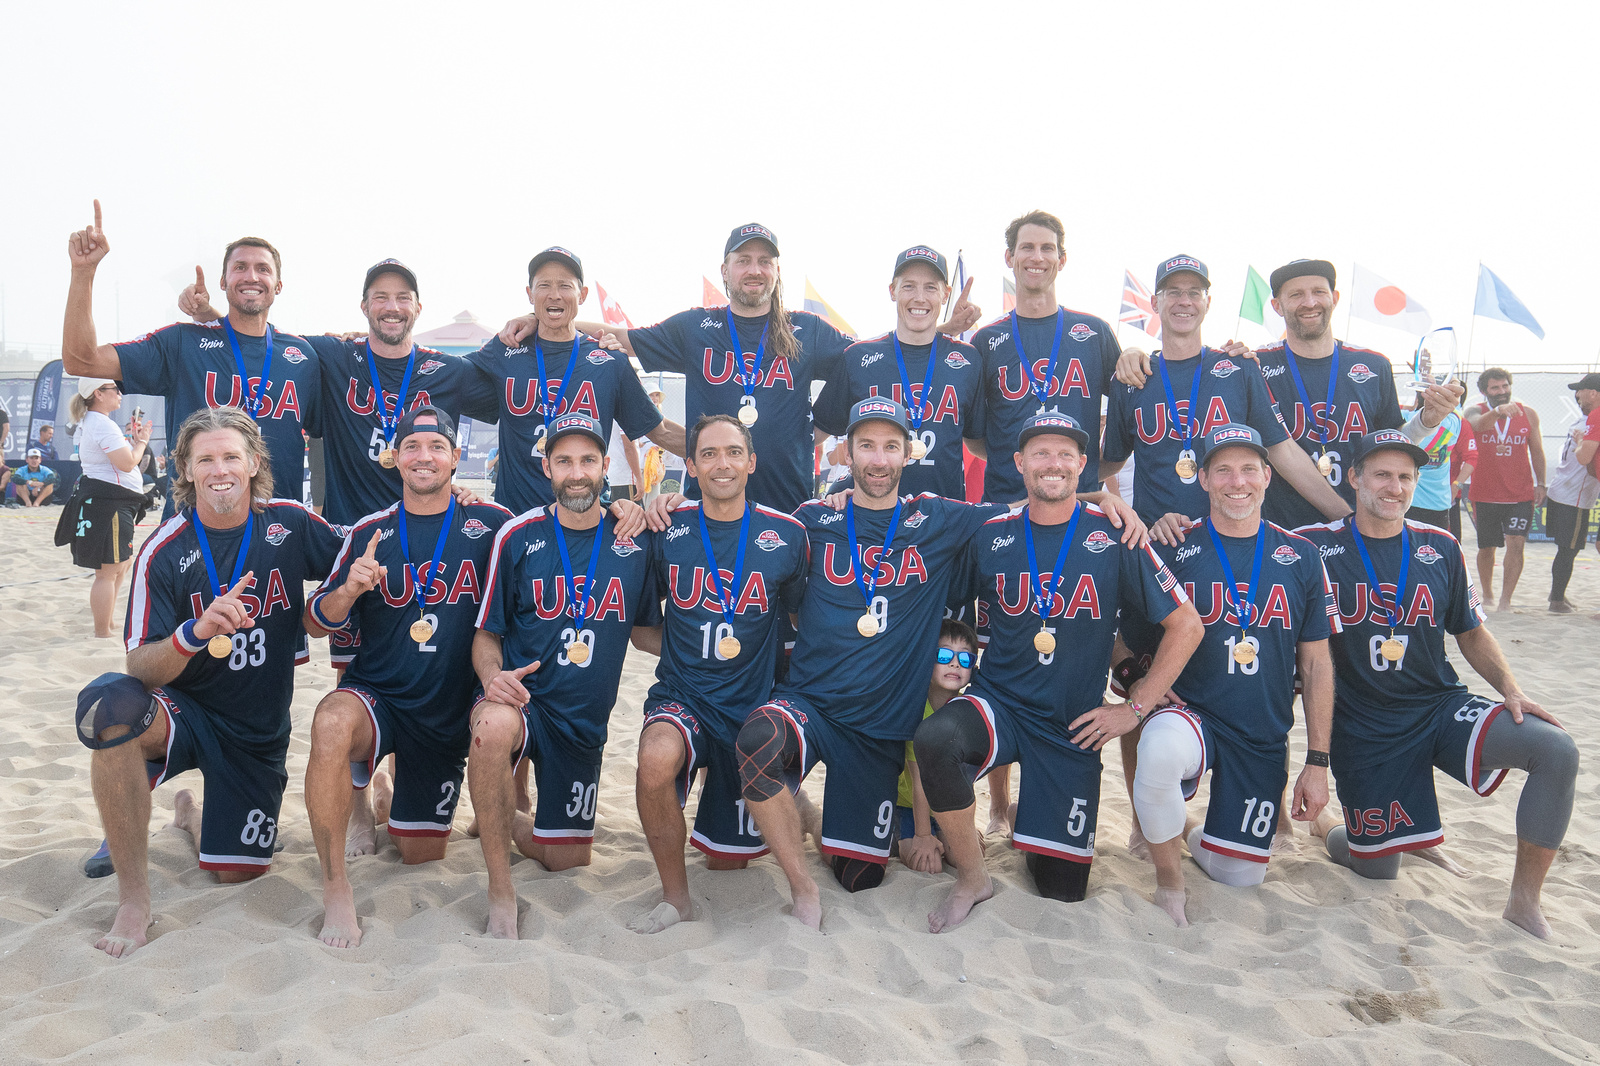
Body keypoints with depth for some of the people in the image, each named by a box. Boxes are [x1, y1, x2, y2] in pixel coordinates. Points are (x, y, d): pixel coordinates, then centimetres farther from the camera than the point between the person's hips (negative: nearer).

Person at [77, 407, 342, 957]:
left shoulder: (290, 524, -8)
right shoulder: (164, 552, -12)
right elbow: (141, 670, -16)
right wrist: (197, 632, -37)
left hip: (261, 730, 2)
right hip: (183, 712, -2)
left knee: (236, 872, 2)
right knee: (108, 703, -36)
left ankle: (193, 814, 41)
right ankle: (133, 897, -20)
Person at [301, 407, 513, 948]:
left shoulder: (490, 524, -5)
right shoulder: (368, 533, 0)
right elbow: (315, 624, 1)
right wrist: (349, 588, -19)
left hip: (450, 713, 1)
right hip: (375, 695, 0)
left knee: (423, 854, 9)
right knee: (332, 723, -36)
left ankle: (387, 798, 45)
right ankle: (336, 888, -16)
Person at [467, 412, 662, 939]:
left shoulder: (637, 540, -1)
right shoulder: (517, 537, -6)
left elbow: (645, 632, 10)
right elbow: (487, 634, 0)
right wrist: (492, 675, -22)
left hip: (585, 718, 3)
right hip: (522, 698, -3)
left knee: (568, 858, 9)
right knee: (494, 727, -40)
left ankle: (507, 820, 45)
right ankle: (501, 892, -20)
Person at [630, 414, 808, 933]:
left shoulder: (786, 534, -2)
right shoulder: (667, 527, -3)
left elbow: (798, 616, 13)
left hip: (752, 702, 1)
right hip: (682, 696, 0)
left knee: (727, 860, 10)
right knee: (656, 759, -37)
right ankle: (675, 896, -13)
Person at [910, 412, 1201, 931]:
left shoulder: (1113, 537, -5)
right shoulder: (992, 536, 1)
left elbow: (1186, 625, 0)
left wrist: (1135, 707, -4)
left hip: (1073, 726, 0)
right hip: (999, 703, 1)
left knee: (1063, 887, 3)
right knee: (935, 738, -35)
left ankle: (1040, 838, 40)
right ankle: (972, 878, -11)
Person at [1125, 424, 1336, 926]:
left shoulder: (1300, 556, 3)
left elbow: (1317, 663, 6)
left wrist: (1317, 762, 4)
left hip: (1265, 738, 3)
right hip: (1189, 714, -3)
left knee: (1241, 875, 3)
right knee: (1162, 749, -38)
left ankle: (1202, 842, 40)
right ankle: (1168, 874, -11)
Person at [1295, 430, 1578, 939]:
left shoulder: (1441, 548, 4)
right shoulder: (1316, 547, -7)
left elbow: (1472, 633, 14)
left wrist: (1510, 687, -5)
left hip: (1441, 706, 3)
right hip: (1363, 726, -3)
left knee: (1558, 750, -23)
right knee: (1378, 871, 3)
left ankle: (1524, 901, -7)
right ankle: (1325, 822, 40)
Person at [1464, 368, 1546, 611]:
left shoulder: (1528, 414, 6)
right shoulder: (1475, 411, -1)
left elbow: (1537, 451, 12)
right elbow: (1478, 424, -27)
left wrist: (1540, 484, 5)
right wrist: (1498, 411, -46)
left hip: (1521, 495, 0)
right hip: (1485, 495, 0)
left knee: (1515, 543, -14)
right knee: (1486, 547, 11)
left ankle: (1505, 600, -12)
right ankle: (1487, 595, 31)